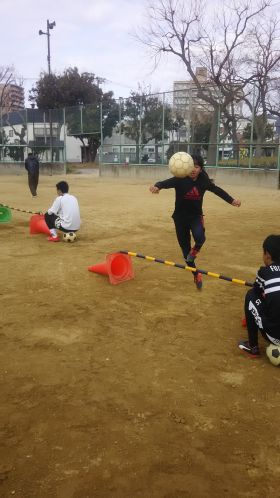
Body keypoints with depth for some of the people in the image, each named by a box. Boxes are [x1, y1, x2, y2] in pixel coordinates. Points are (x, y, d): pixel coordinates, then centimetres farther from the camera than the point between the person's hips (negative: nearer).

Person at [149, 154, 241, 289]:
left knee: (200, 238, -30)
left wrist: (231, 200, -5)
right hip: (180, 217, 0)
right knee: (185, 247, 8)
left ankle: (195, 250, 7)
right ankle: (196, 275, 28)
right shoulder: (180, 179, -19)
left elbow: (217, 190, 3)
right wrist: (156, 186, -57)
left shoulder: (204, 181, -10)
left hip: (196, 216, 1)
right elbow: (166, 183, -35)